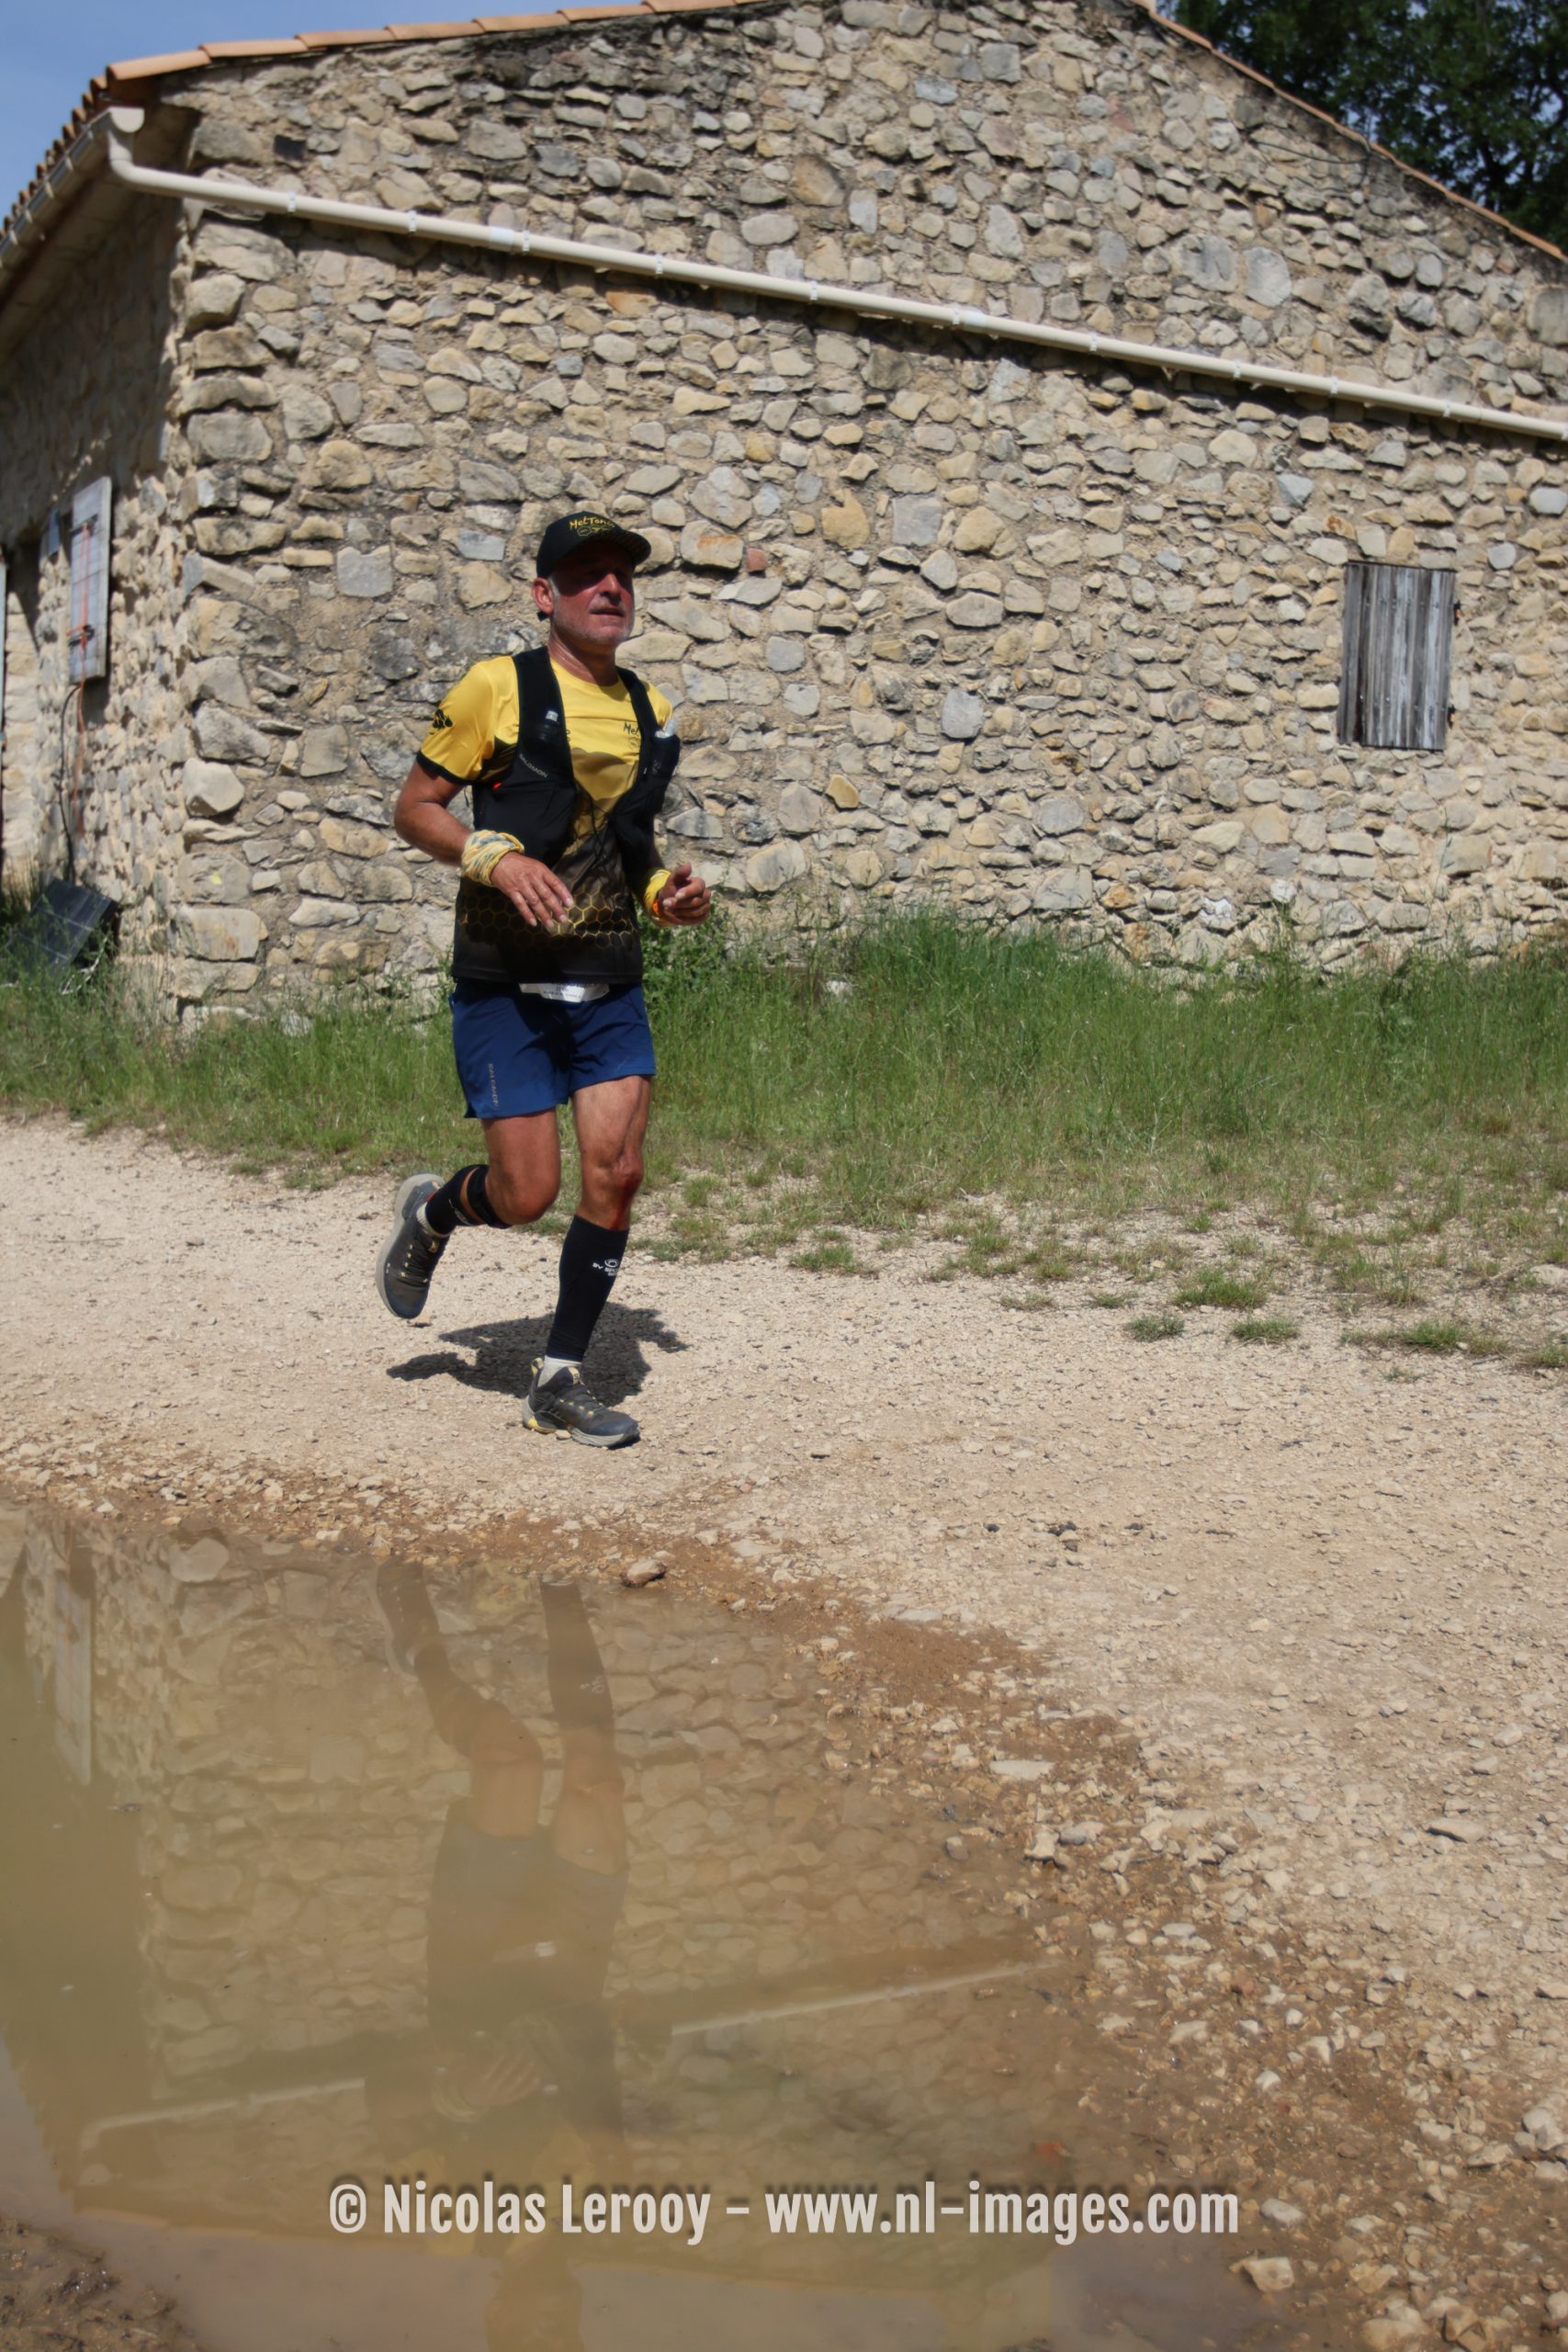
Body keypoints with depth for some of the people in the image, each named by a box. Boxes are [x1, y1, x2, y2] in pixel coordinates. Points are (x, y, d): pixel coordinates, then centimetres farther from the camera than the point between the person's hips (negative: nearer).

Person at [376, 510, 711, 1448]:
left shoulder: (650, 711, 11)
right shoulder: (499, 688, -5)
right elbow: (415, 806, -3)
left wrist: (666, 890, 4)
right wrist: (498, 858, -19)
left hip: (610, 982, 5)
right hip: (506, 982, -5)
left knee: (618, 1174, -4)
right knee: (527, 1193, -5)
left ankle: (562, 1379, 11)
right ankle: (432, 1211, 32)